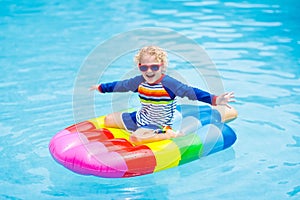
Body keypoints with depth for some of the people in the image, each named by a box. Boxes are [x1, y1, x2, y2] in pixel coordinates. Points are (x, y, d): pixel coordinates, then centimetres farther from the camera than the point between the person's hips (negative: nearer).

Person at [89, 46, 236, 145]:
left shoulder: (168, 83, -22)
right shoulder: (139, 81, -3)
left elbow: (190, 92, -31)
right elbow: (120, 85, 15)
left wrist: (214, 100, -44)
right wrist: (100, 88, 28)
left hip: (157, 124, -8)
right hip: (139, 118, 8)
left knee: (135, 138, -38)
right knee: (108, 120, 14)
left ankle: (170, 134, -20)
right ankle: (140, 129, 22)